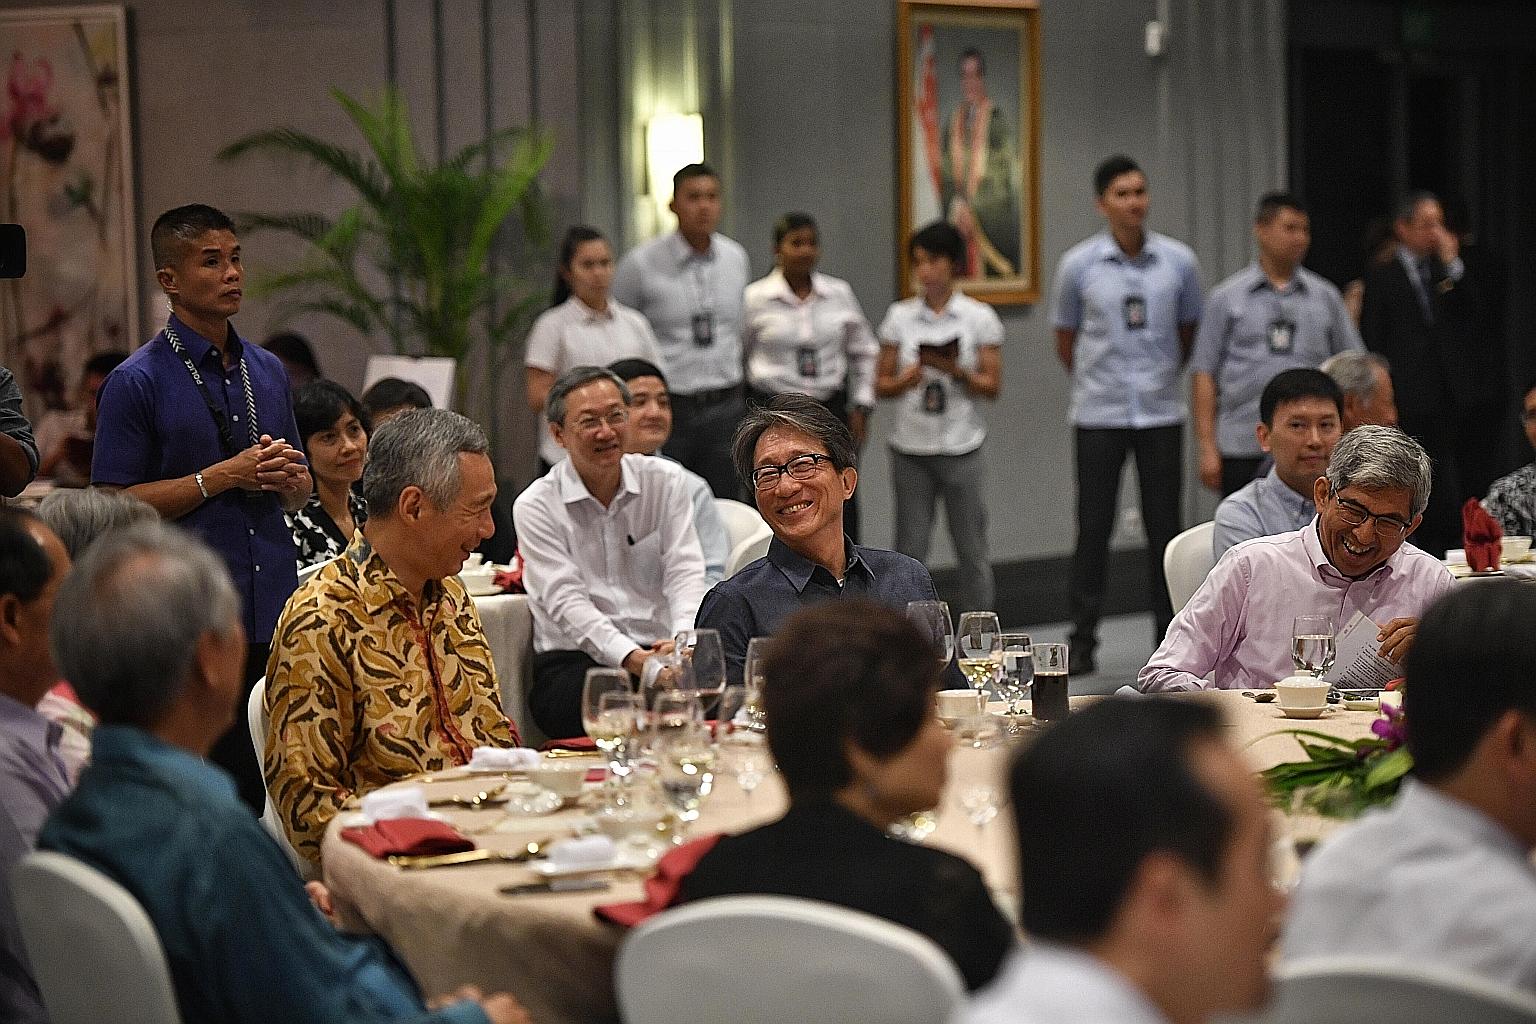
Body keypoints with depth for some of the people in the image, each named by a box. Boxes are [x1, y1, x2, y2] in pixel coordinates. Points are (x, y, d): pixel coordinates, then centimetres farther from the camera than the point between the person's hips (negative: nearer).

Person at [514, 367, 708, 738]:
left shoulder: (666, 481, 10)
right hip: (573, 661, -3)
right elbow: (567, 601, -10)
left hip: (660, 650, 3)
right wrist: (632, 658, -27)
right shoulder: (536, 507, 0)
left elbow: (685, 572, -1)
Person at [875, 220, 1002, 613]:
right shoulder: (899, 316, 4)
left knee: (971, 551, 5)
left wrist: (957, 372, -20)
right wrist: (904, 381, -17)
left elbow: (992, 386, -2)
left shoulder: (979, 317, -1)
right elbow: (881, 384, 5)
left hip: (961, 449, -1)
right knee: (910, 551, 3)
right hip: (911, 449, 1)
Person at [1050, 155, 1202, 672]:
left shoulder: (1179, 261, -1)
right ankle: (1082, 639, 8)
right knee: (1094, 528, 1)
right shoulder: (1077, 265, -4)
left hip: (1162, 413, 1)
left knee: (1164, 528, 5)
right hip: (1099, 416, -1)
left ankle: (1169, 636, 14)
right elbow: (1065, 341, 9)